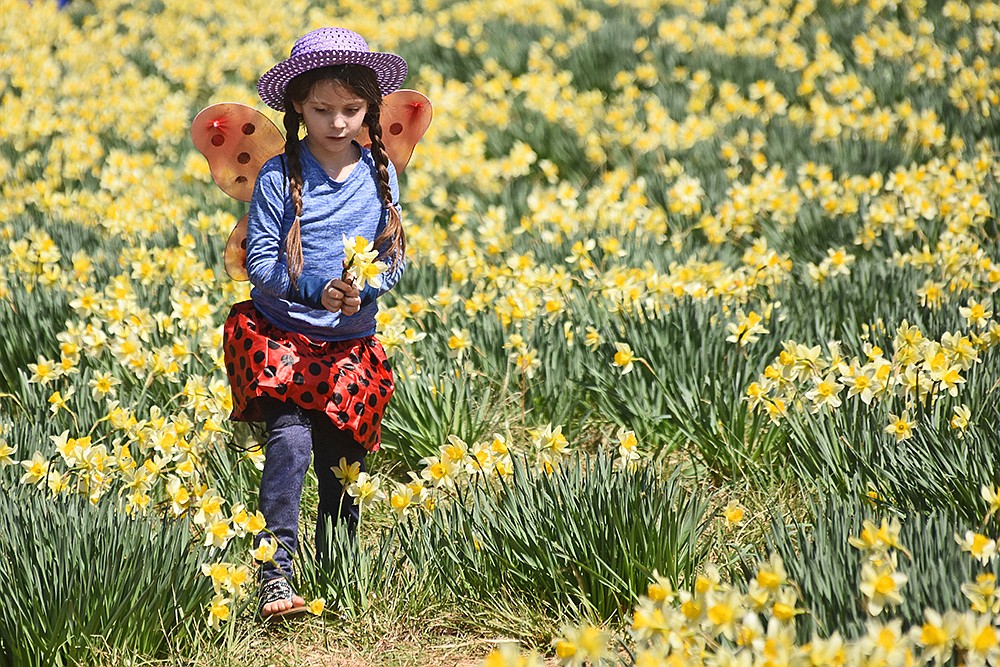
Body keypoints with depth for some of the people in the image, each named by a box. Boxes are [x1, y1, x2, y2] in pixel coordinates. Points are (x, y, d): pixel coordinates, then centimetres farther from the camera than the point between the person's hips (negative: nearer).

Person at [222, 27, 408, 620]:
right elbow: (259, 262, -8)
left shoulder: (380, 173, 2)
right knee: (290, 438, -21)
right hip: (283, 334, -3)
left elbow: (396, 257, 4)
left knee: (342, 457, 6)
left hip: (352, 342, 3)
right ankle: (276, 571, -21)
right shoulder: (279, 177, -7)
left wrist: (365, 290, -17)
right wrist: (315, 289, -24)